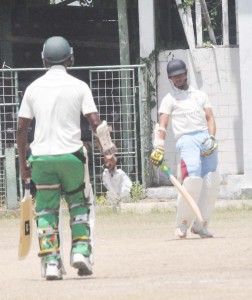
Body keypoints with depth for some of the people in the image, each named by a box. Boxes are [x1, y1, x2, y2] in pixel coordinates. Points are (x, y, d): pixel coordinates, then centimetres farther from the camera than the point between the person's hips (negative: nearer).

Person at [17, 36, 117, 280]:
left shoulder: (34, 88, 5)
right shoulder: (78, 86, -1)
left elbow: (21, 128, 6)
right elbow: (95, 123, -7)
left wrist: (23, 162, 14)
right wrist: (108, 154, -2)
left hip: (41, 158, 1)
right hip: (71, 155, -1)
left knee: (46, 209, 8)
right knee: (79, 204, 16)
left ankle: (51, 262, -1)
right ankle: (81, 250, 0)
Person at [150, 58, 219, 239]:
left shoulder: (201, 95, 24)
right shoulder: (169, 99, 14)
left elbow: (210, 118, 14)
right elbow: (162, 125, 3)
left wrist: (211, 138, -5)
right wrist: (159, 146, -13)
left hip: (206, 137, 4)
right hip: (186, 139, -4)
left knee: (211, 183, -5)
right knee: (193, 179, -22)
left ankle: (201, 225, 3)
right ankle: (183, 224, -12)